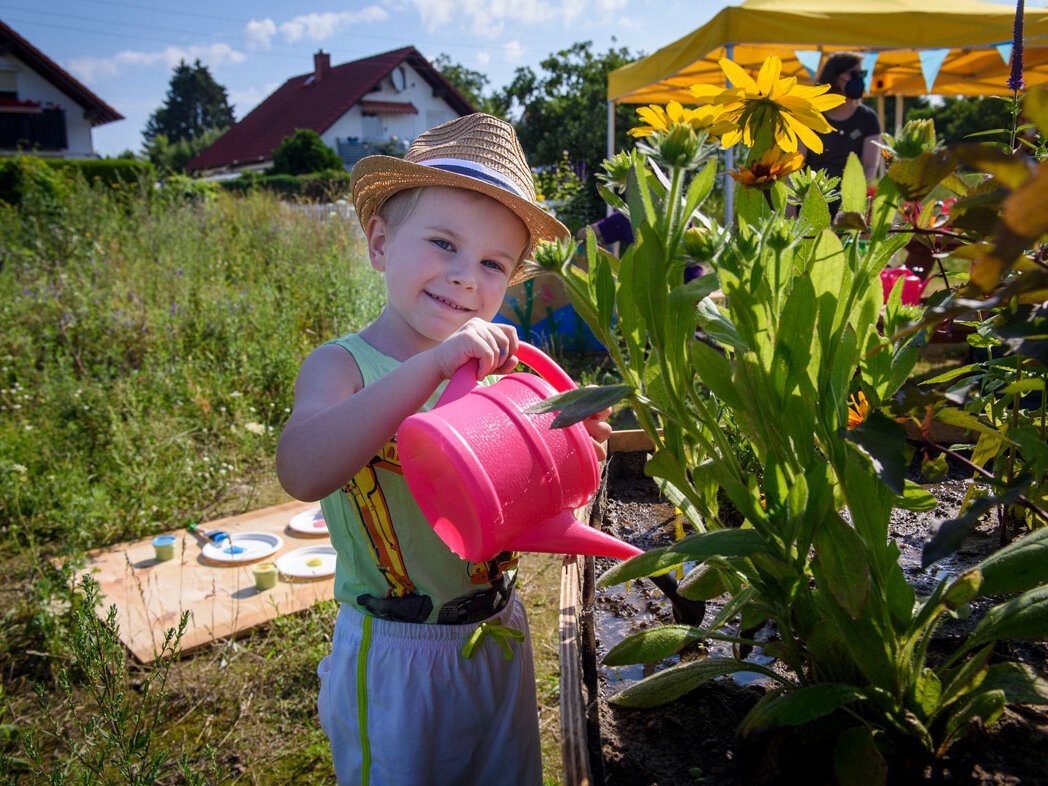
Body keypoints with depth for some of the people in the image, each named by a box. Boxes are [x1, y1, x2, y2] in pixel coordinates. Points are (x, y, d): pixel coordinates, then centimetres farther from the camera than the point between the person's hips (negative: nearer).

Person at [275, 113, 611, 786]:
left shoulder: (495, 368, -1)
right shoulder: (342, 365, -15)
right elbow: (302, 471, -37)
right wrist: (433, 364, -40)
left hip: (500, 638, 5)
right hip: (395, 656, -4)